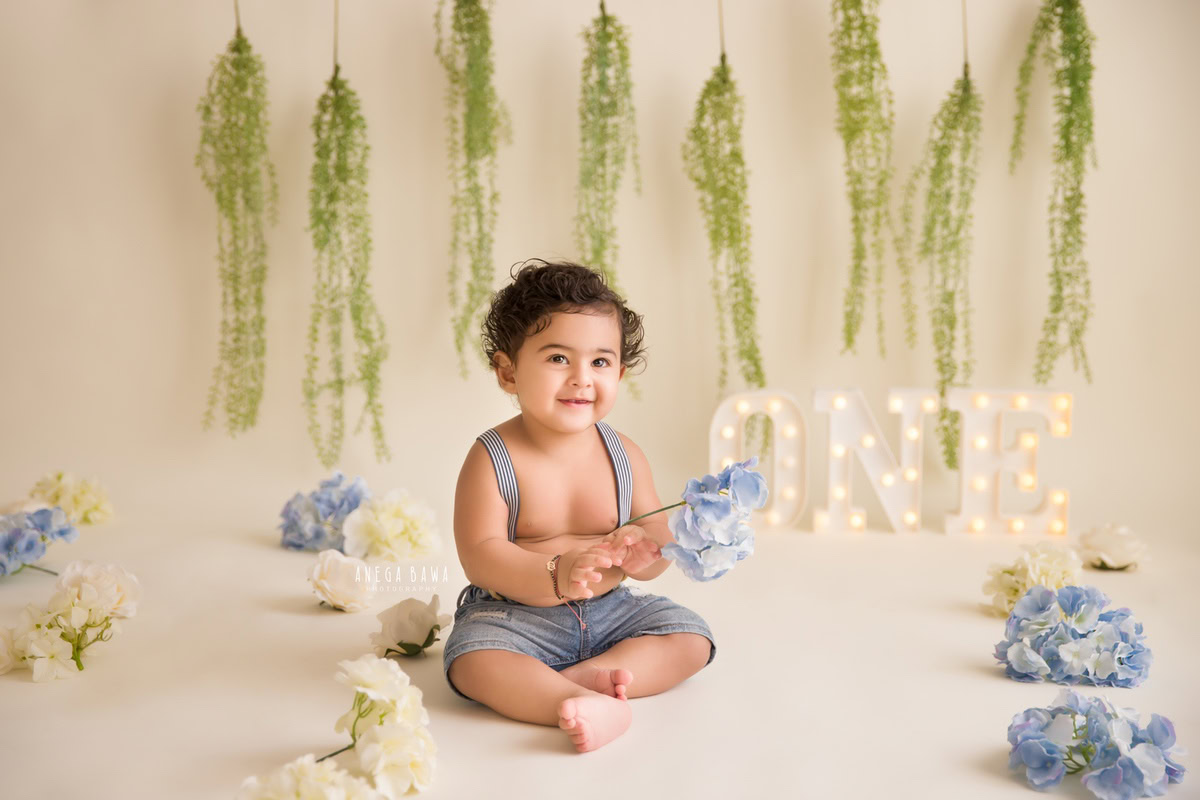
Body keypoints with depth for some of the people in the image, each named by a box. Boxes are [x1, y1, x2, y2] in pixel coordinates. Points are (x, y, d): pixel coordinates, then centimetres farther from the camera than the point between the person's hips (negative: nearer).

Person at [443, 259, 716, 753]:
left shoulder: (624, 456, -2)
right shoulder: (492, 459, -15)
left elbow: (657, 539, 0)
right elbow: (480, 555, -21)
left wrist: (644, 554, -26)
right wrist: (557, 574, -36)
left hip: (608, 609, 4)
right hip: (514, 614, -4)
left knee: (690, 638, -10)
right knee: (472, 660, -31)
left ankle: (583, 674, -22)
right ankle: (587, 705, -38)